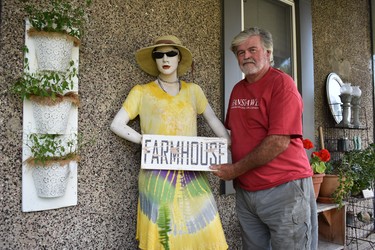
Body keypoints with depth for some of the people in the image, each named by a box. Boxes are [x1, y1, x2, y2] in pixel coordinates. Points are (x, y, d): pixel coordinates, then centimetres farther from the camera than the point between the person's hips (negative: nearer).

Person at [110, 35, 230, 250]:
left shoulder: (193, 90, 11)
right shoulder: (142, 92, 3)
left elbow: (214, 121, 10)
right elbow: (117, 124, 0)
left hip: (193, 175, 3)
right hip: (158, 176, -2)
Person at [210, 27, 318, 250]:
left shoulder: (281, 83, -10)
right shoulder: (237, 89, 11)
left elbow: (279, 141, -19)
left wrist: (236, 169, -14)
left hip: (284, 188, -6)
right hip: (245, 191, 6)